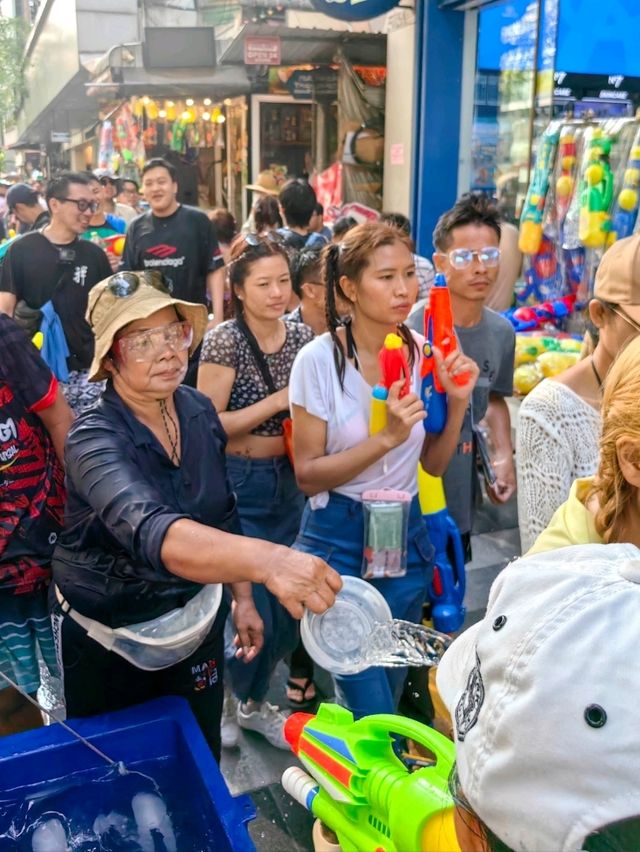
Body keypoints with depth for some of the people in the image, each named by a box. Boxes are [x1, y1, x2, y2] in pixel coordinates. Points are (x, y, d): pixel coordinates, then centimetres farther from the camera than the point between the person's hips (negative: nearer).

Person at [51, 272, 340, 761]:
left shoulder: (199, 410, -9)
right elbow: (152, 533, -48)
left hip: (196, 618, 5)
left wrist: (243, 597, 5)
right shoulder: (95, 441, -28)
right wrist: (266, 559, -63)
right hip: (107, 640, -4)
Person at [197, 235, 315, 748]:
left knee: (287, 604, 11)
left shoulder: (302, 337, 3)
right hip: (235, 485, -5)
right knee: (248, 606, -2)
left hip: (288, 482, 6)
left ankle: (254, 702, 34)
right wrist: (276, 402, -20)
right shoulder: (224, 341, -14)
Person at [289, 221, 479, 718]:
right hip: (338, 539, -4)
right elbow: (307, 475, -14)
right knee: (372, 713, -1)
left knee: (391, 688, 21)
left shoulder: (424, 352, -2)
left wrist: (457, 402, -11)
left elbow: (434, 465, 5)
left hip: (406, 535, 5)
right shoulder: (320, 359, -15)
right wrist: (386, 439, -25)